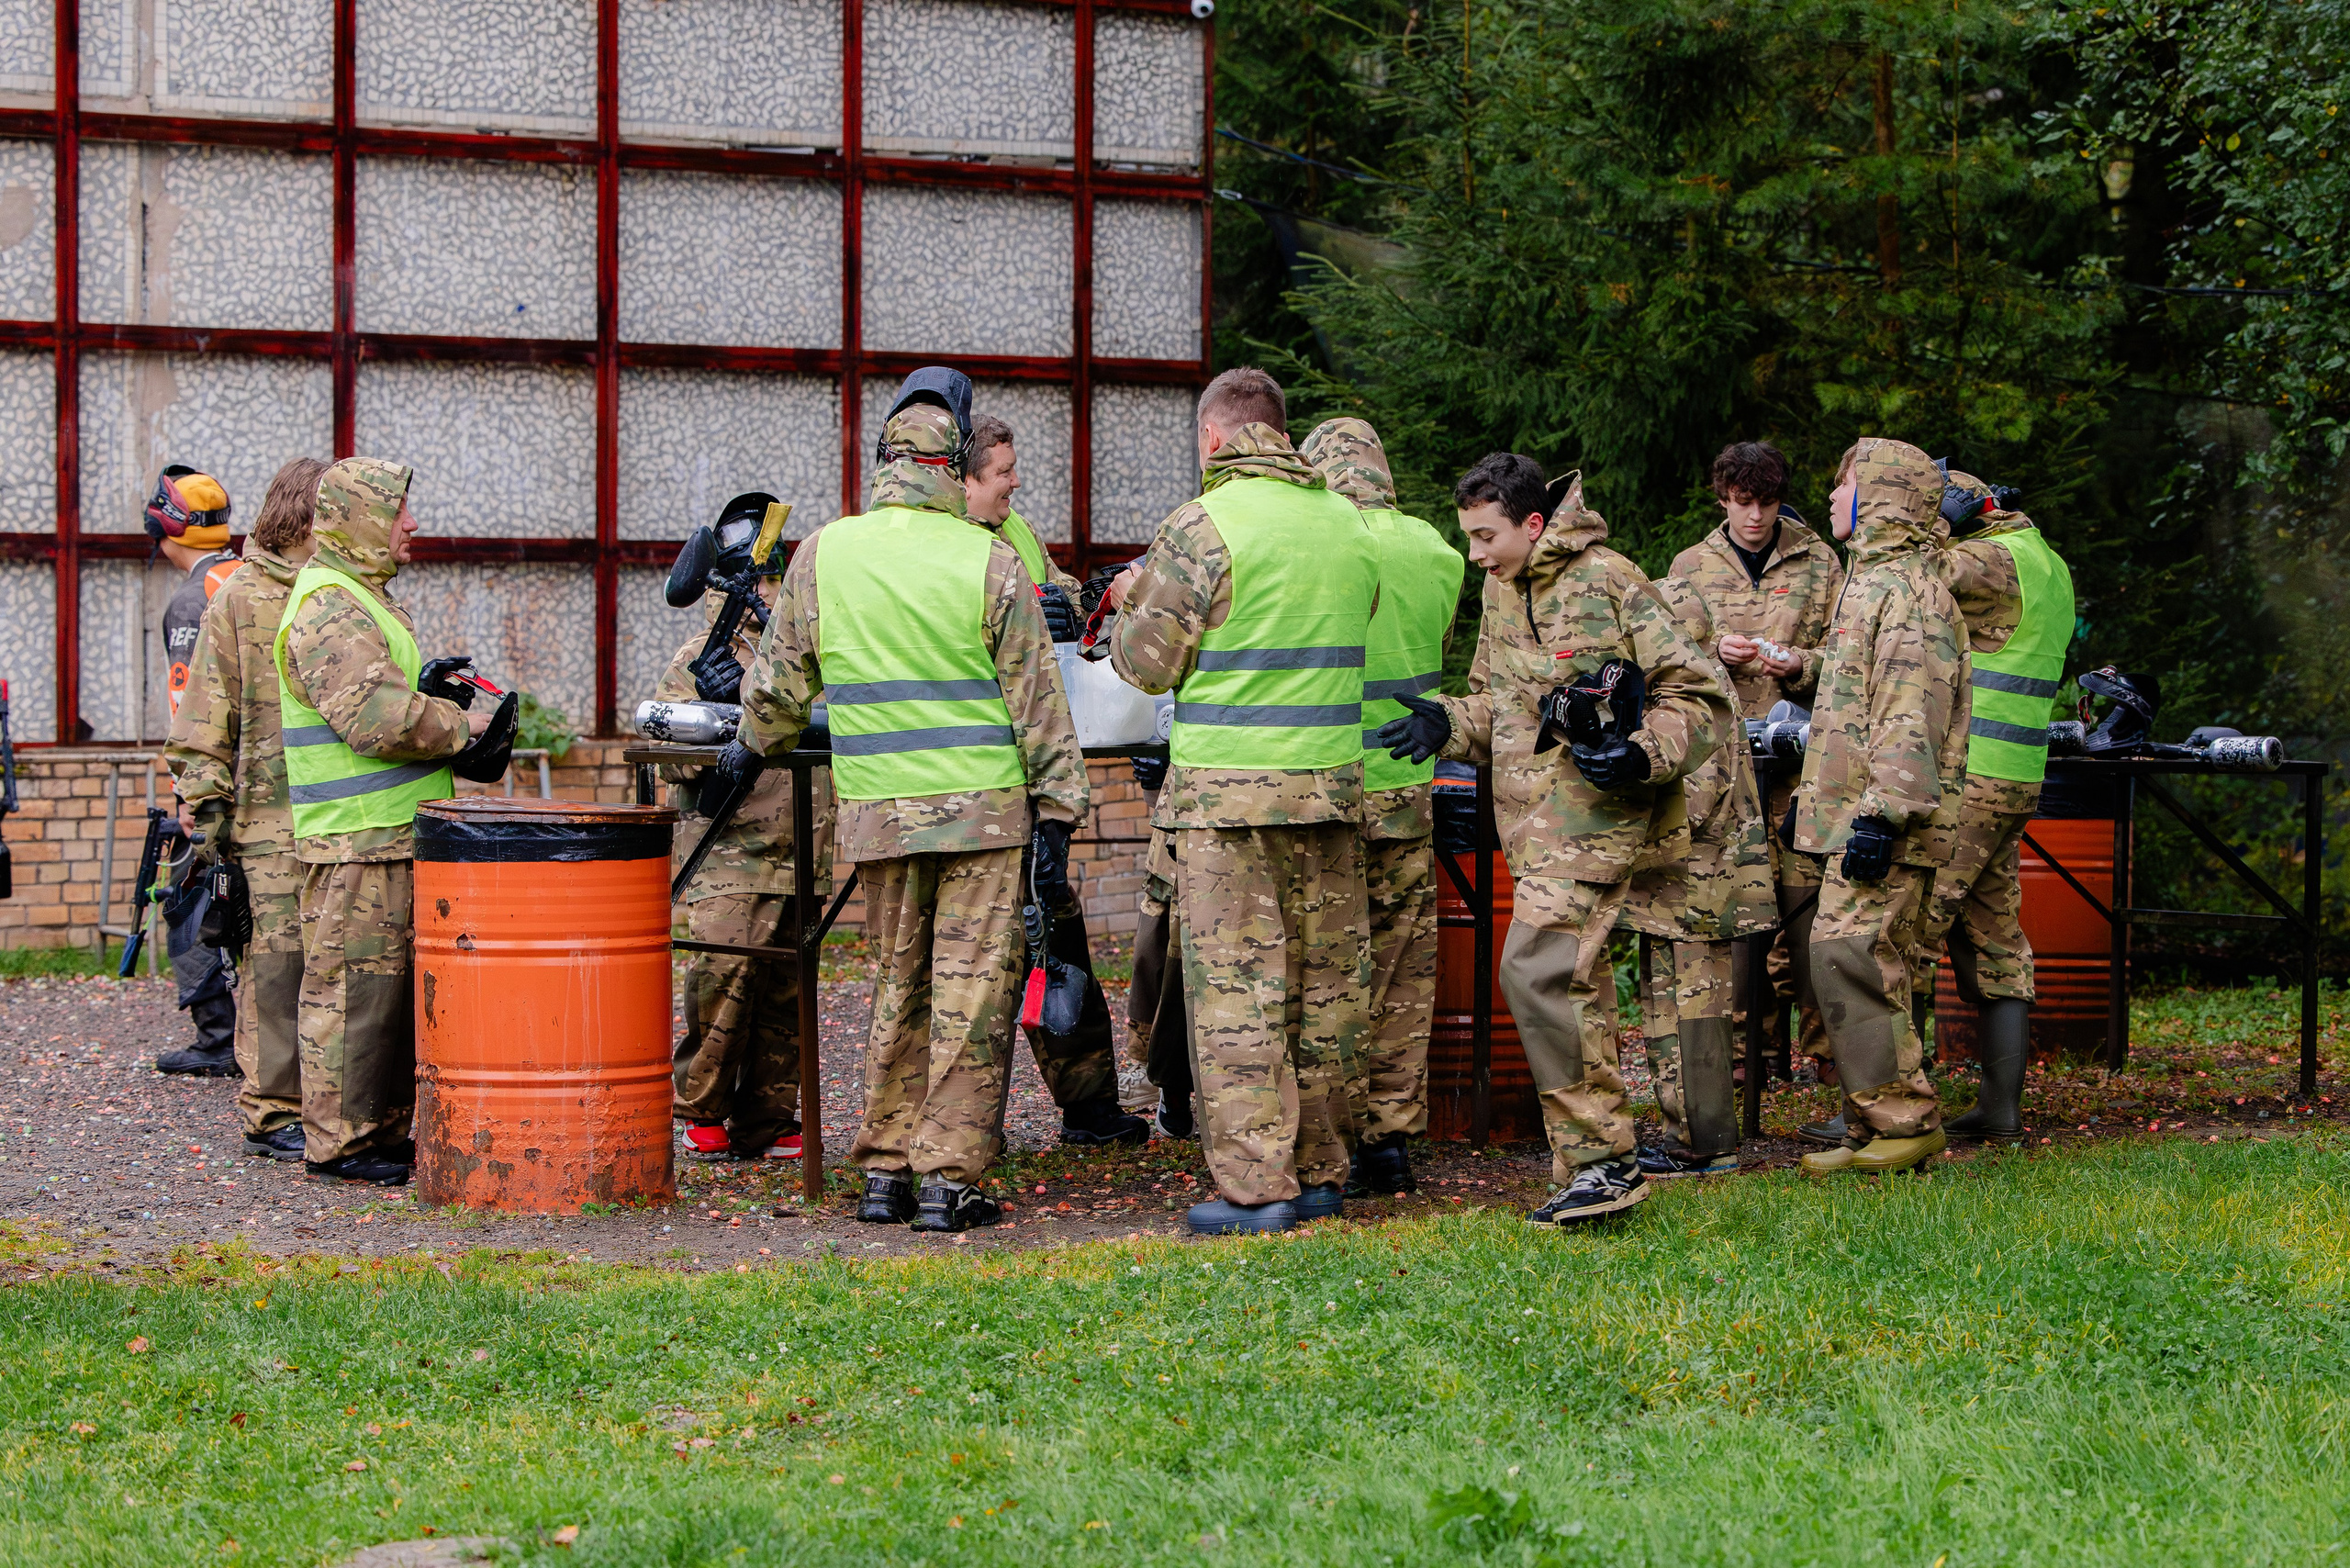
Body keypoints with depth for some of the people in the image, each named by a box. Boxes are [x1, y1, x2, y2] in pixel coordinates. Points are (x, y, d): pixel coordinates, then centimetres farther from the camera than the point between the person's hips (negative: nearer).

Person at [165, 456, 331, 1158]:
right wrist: (205, 799, -5)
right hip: (270, 820, -4)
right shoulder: (242, 598, 1)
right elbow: (207, 713, 0)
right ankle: (273, 1113, 2)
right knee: (277, 966, -4)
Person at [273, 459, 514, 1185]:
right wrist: (463, 728, -13)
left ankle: (385, 1128, 20)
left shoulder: (363, 600, 20)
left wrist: (433, 699, 8)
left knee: (394, 983, 14)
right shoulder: (328, 609, -15)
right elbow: (379, 719, -24)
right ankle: (337, 1140, -1)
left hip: (395, 836, 11)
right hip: (357, 837, -11)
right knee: (355, 983, -6)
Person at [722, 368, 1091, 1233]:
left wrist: (750, 750, 33)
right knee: (971, 990, 1)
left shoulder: (823, 553, 2)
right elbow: (1037, 700, -4)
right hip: (984, 806, -3)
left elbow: (781, 678, 15)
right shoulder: (989, 562, -6)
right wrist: (1056, 815, 1)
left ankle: (884, 1170, 15)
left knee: (898, 987, 14)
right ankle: (949, 1177, -1)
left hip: (878, 810, 3)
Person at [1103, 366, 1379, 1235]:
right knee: (1324, 984, 11)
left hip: (1228, 790, -6)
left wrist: (1133, 604, 15)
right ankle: (1320, 1170, 18)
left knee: (1236, 986, -3)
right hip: (1330, 782, 6)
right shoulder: (1349, 525, 9)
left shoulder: (1204, 527, -10)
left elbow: (1148, 663, -6)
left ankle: (1254, 1186, -5)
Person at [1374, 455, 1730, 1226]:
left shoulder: (1610, 582, -11)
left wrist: (1643, 754, -24)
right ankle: (1596, 1163, 17)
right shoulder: (1499, 590, 14)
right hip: (1533, 818, 9)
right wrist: (1448, 723, 4)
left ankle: (1599, 1160, -14)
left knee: (1537, 970, -19)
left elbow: (1700, 696, -9)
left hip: (1593, 813, -9)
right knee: (1575, 987, 11)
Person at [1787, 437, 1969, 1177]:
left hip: (1883, 827, -10)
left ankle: (1906, 1119, -10)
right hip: (1854, 816, 10)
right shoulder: (1873, 582, 20)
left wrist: (1883, 811, -25)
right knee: (1855, 966, 9)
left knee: (1849, 957, -14)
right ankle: (1872, 1128, 13)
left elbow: (1912, 717, -21)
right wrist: (1814, 797, 29)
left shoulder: (1906, 590, -13)